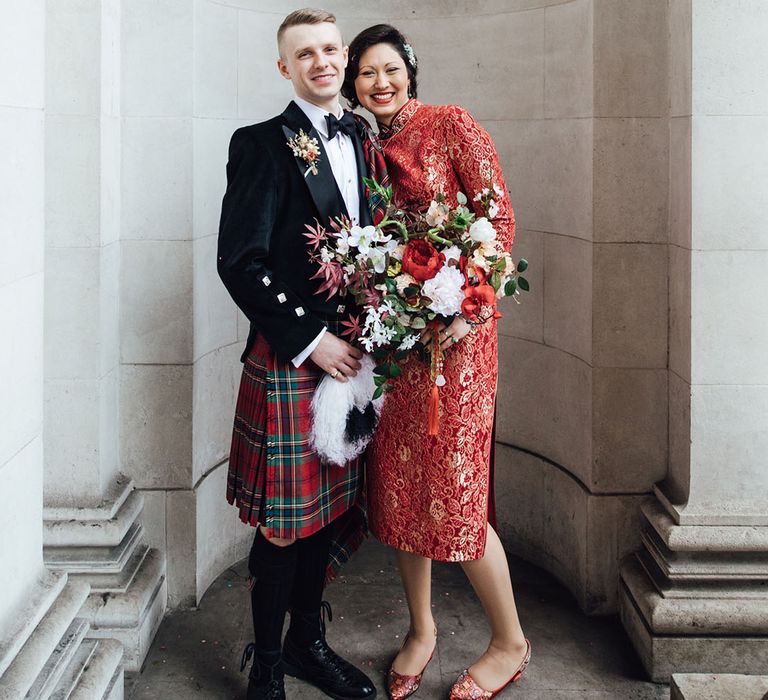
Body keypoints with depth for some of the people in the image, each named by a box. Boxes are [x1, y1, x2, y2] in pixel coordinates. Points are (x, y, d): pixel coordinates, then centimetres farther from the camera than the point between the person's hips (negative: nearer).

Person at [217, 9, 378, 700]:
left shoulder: (361, 141, 13)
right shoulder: (263, 144, -7)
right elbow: (241, 261, -13)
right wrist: (310, 340, -14)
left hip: (348, 353, 6)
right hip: (288, 358, -6)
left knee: (329, 508, 14)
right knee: (285, 517, 2)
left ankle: (308, 641, 30)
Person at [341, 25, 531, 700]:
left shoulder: (452, 125, -4)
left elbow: (501, 220, -7)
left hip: (451, 331, -6)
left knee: (452, 492, -5)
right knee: (397, 487, 9)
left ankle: (511, 643, 14)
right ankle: (421, 630, 28)